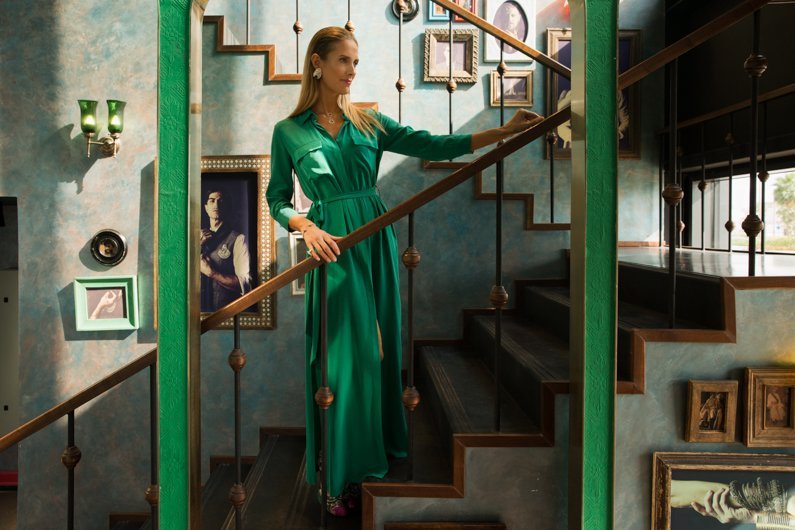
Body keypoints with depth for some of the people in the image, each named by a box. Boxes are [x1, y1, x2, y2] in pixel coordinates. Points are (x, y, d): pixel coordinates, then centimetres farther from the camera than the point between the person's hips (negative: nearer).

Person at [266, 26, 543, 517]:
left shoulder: (369, 122, 9)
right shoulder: (289, 131, 3)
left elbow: (433, 146, 2)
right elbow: (278, 200, 5)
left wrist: (502, 131, -6)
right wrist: (307, 227, -16)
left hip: (377, 240, 3)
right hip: (332, 246, -3)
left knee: (382, 347, 8)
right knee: (346, 356, -1)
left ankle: (384, 451, 27)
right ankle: (342, 476, 15)